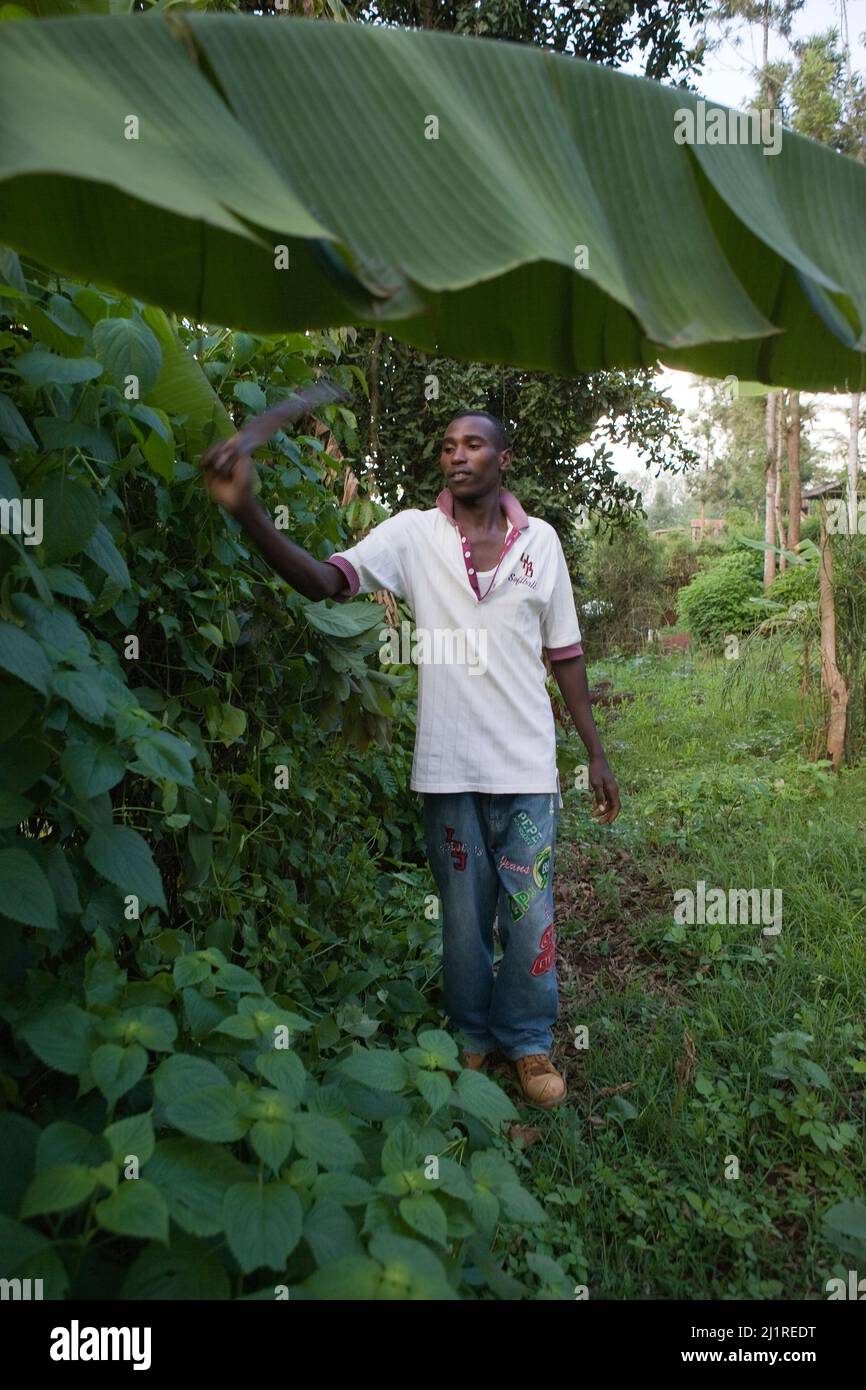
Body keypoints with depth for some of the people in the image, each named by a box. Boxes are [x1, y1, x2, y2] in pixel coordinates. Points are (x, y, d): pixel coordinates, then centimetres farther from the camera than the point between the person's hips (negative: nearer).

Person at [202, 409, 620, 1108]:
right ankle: (471, 1038, 35)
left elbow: (565, 654, 8)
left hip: (526, 767, 1)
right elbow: (325, 579, -17)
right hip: (448, 766, 0)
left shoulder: (541, 540, 3)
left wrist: (596, 753, 8)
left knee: (530, 914, 8)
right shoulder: (414, 534, -2)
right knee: (462, 916, 13)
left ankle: (528, 1042, 30)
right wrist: (248, 511, -32)